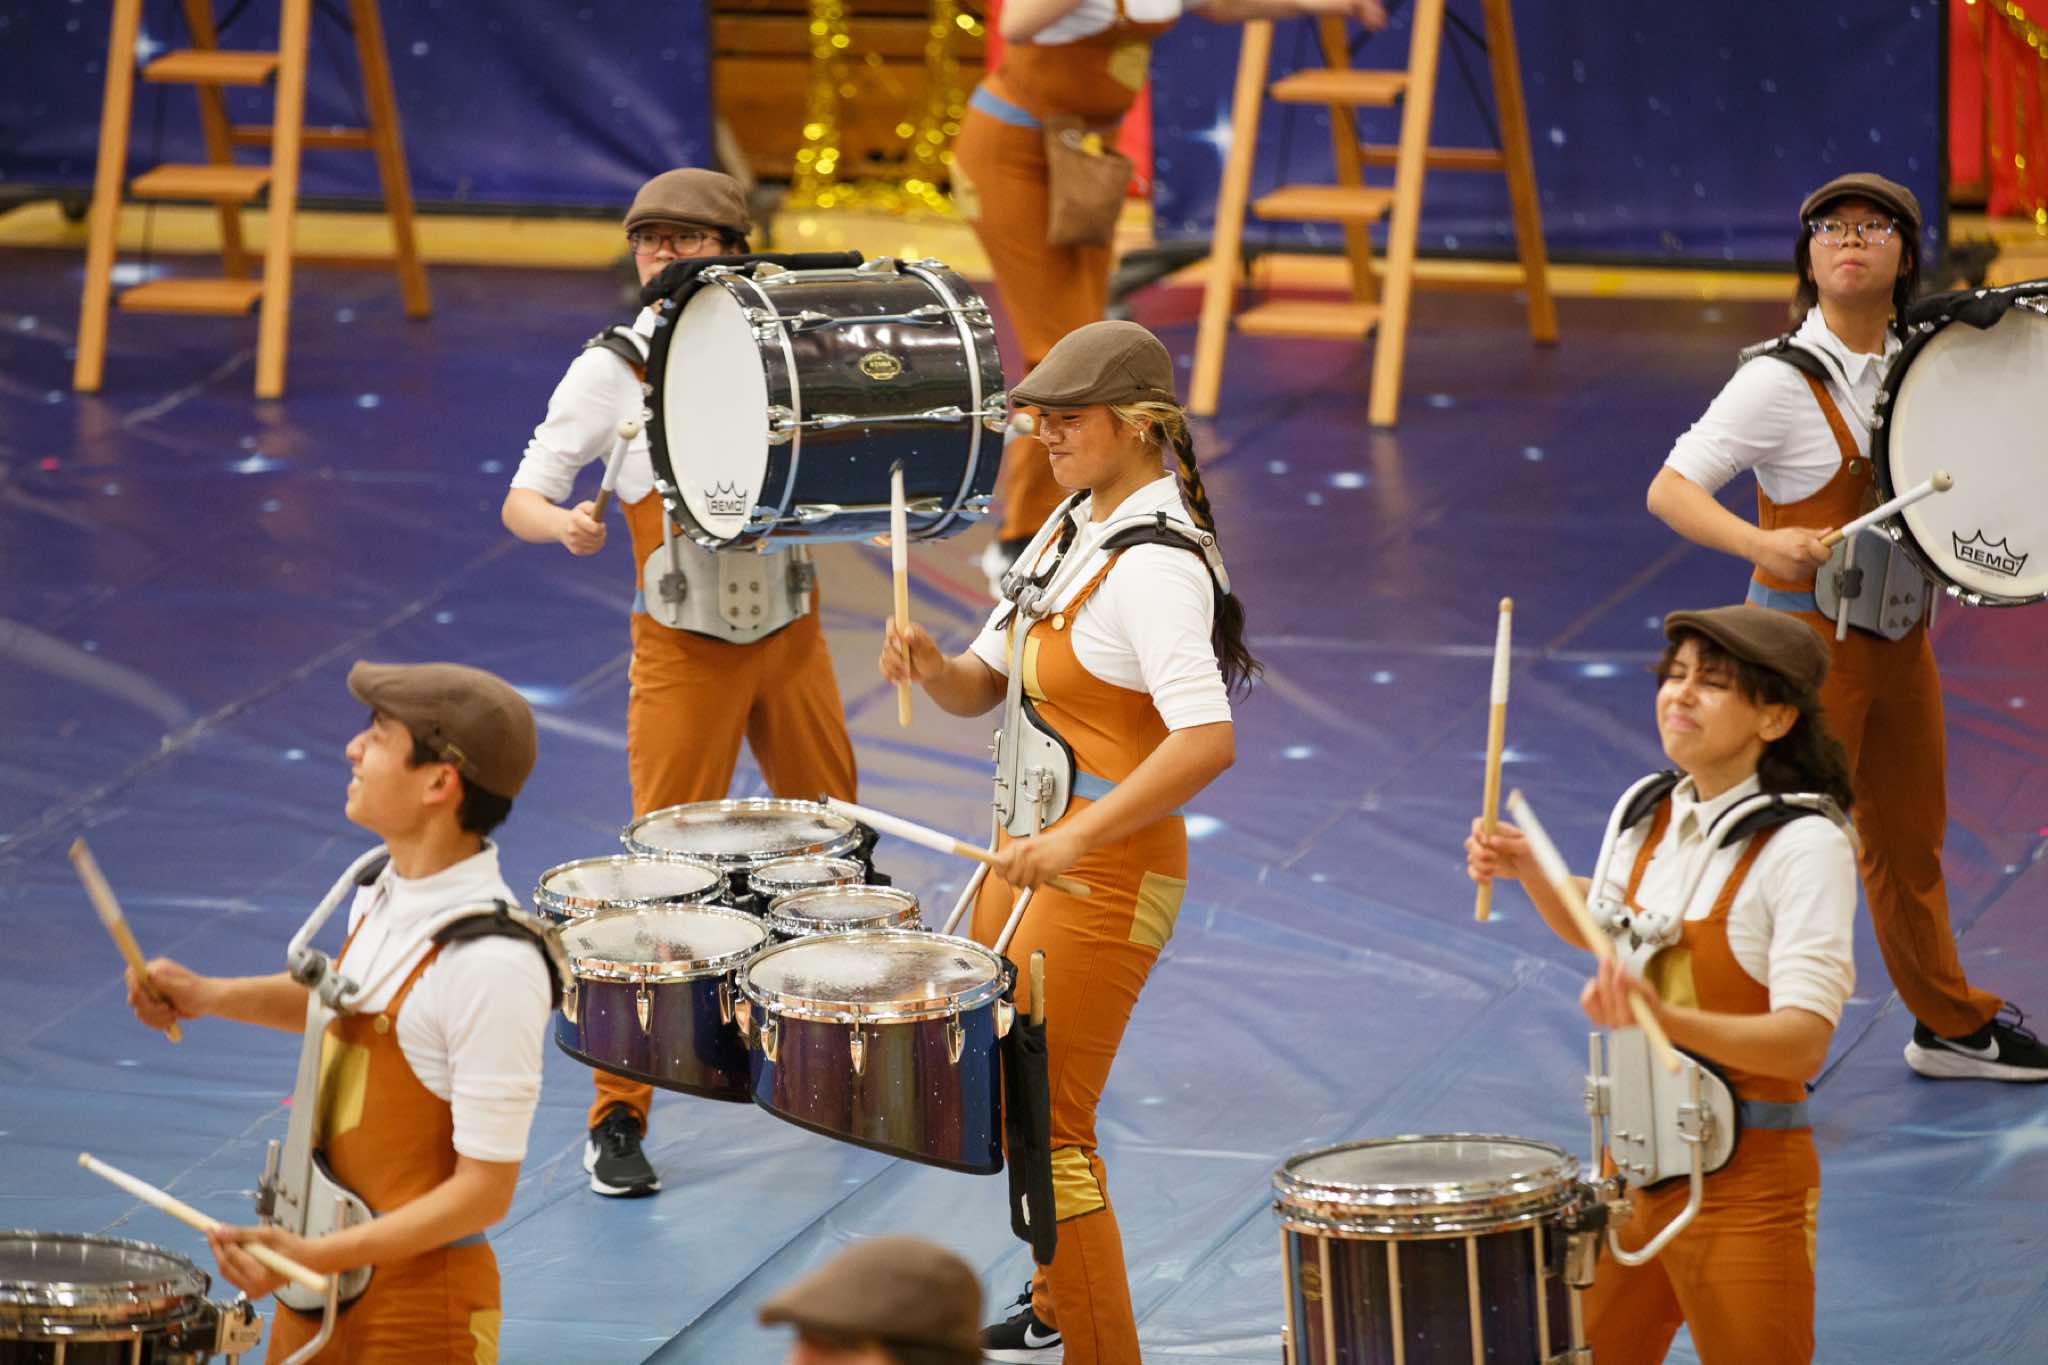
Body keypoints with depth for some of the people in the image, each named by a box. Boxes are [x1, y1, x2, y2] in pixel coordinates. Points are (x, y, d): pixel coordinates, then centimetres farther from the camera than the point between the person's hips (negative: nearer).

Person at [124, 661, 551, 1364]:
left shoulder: (494, 966, -26)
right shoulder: (383, 890, -1)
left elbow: (485, 1191, -23)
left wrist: (317, 1256, -28)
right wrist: (210, 997, 10)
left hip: (417, 1305, -8)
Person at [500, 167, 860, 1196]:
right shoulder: (614, 370, -5)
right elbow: (518, 501, -7)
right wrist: (564, 523, -30)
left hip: (791, 637, 3)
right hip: (684, 654, -3)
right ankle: (618, 1117, -3)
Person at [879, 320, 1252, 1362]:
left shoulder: (1155, 565, -21)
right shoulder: (1067, 530, 8)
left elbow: (1207, 739, -33)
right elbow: (984, 687, 13)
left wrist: (1075, 841, -35)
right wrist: (932, 669, -10)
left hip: (1105, 876, -10)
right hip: (1029, 851, 10)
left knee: (1045, 1128, -8)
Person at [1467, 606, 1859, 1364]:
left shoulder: (1804, 847, -18)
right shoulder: (1645, 812, 3)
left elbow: (1805, 1041, -26)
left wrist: (1667, 1018, -39)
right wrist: (1530, 872, 7)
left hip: (1745, 1181, -7)